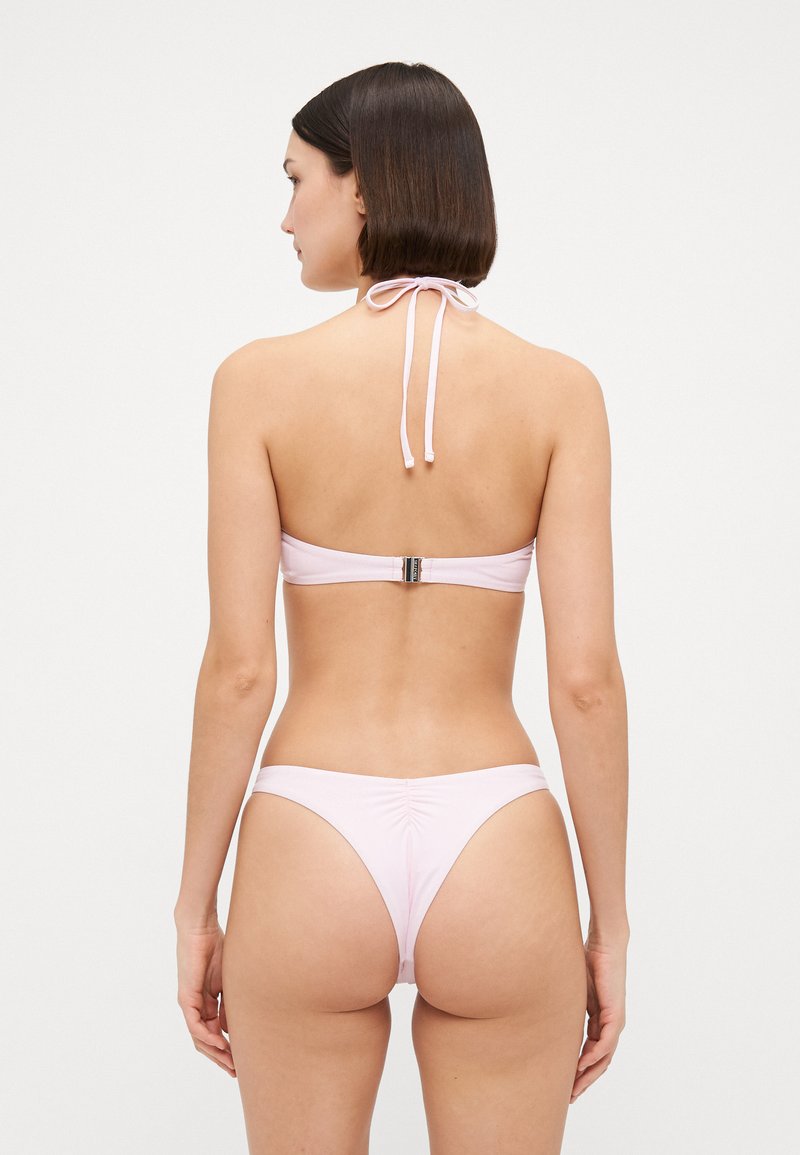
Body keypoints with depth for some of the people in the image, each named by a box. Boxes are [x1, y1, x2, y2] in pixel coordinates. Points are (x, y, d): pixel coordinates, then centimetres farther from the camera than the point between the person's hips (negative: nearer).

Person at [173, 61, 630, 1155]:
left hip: (311, 858, 0)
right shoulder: (558, 389, -4)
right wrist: (611, 921, 3)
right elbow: (587, 679, -7)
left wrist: (196, 905, 4)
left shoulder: (262, 379, -6)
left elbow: (238, 669, -7)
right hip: (498, 861, 1)